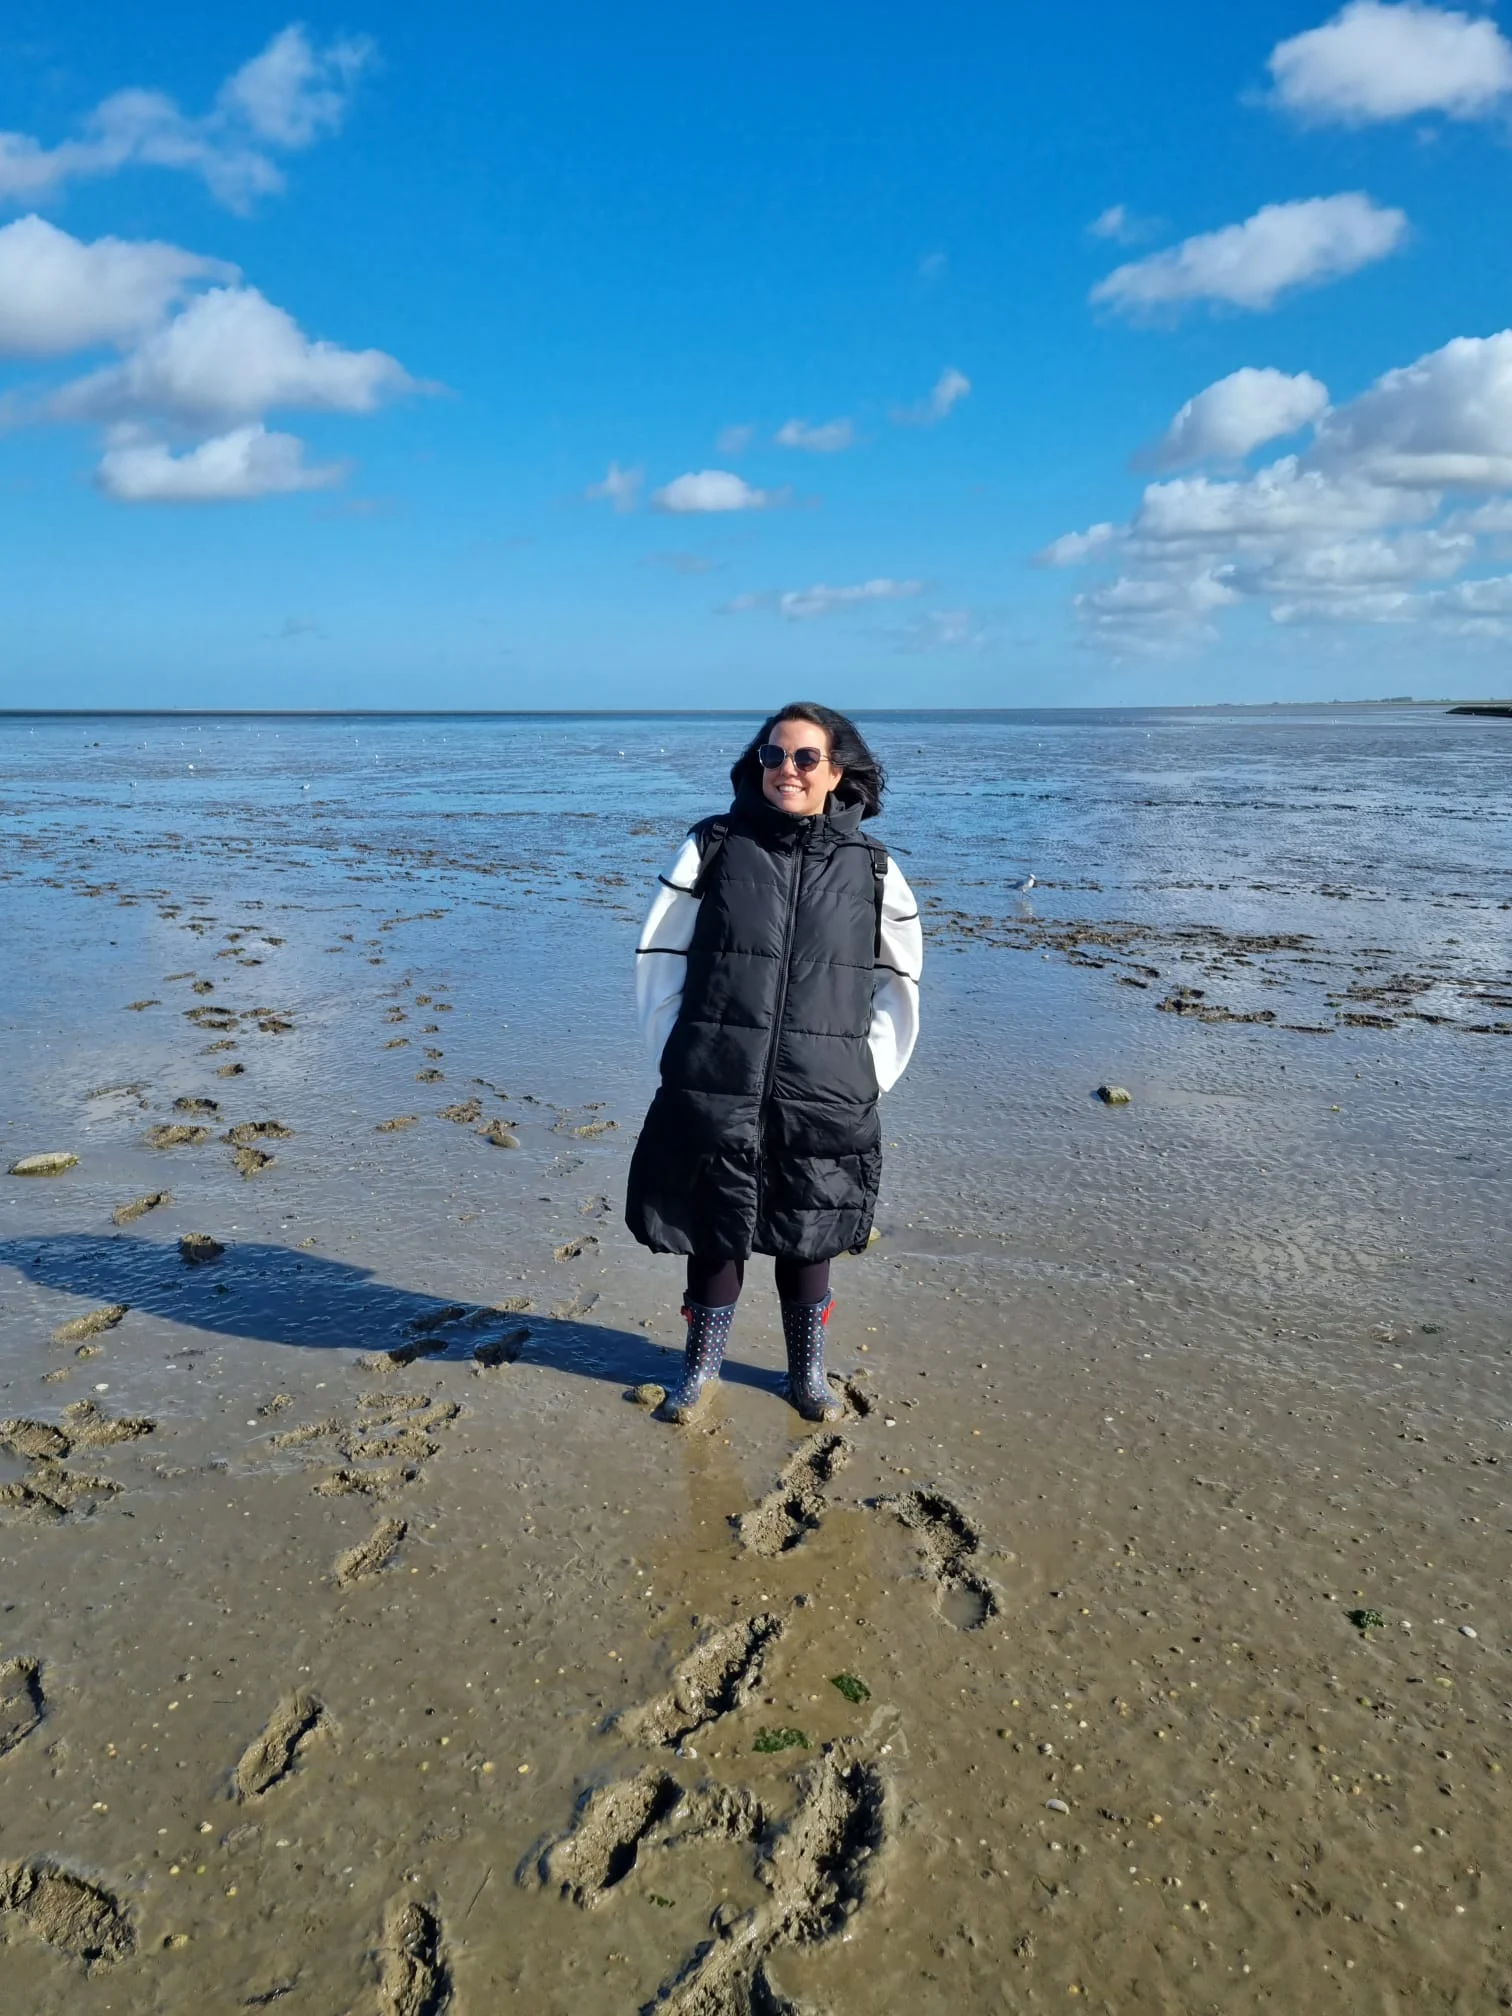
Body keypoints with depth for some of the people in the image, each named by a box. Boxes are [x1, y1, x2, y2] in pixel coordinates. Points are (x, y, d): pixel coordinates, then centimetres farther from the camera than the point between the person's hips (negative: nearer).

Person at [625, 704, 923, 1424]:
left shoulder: (871, 867, 3)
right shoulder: (712, 847, -1)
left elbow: (897, 982, 13)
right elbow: (660, 959, 3)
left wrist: (869, 1073, 7)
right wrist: (679, 1060, -1)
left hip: (823, 1100, 1)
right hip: (714, 1093, -1)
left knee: (808, 1239, 14)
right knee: (714, 1232, 11)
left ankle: (807, 1371, 35)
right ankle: (701, 1366, 33)